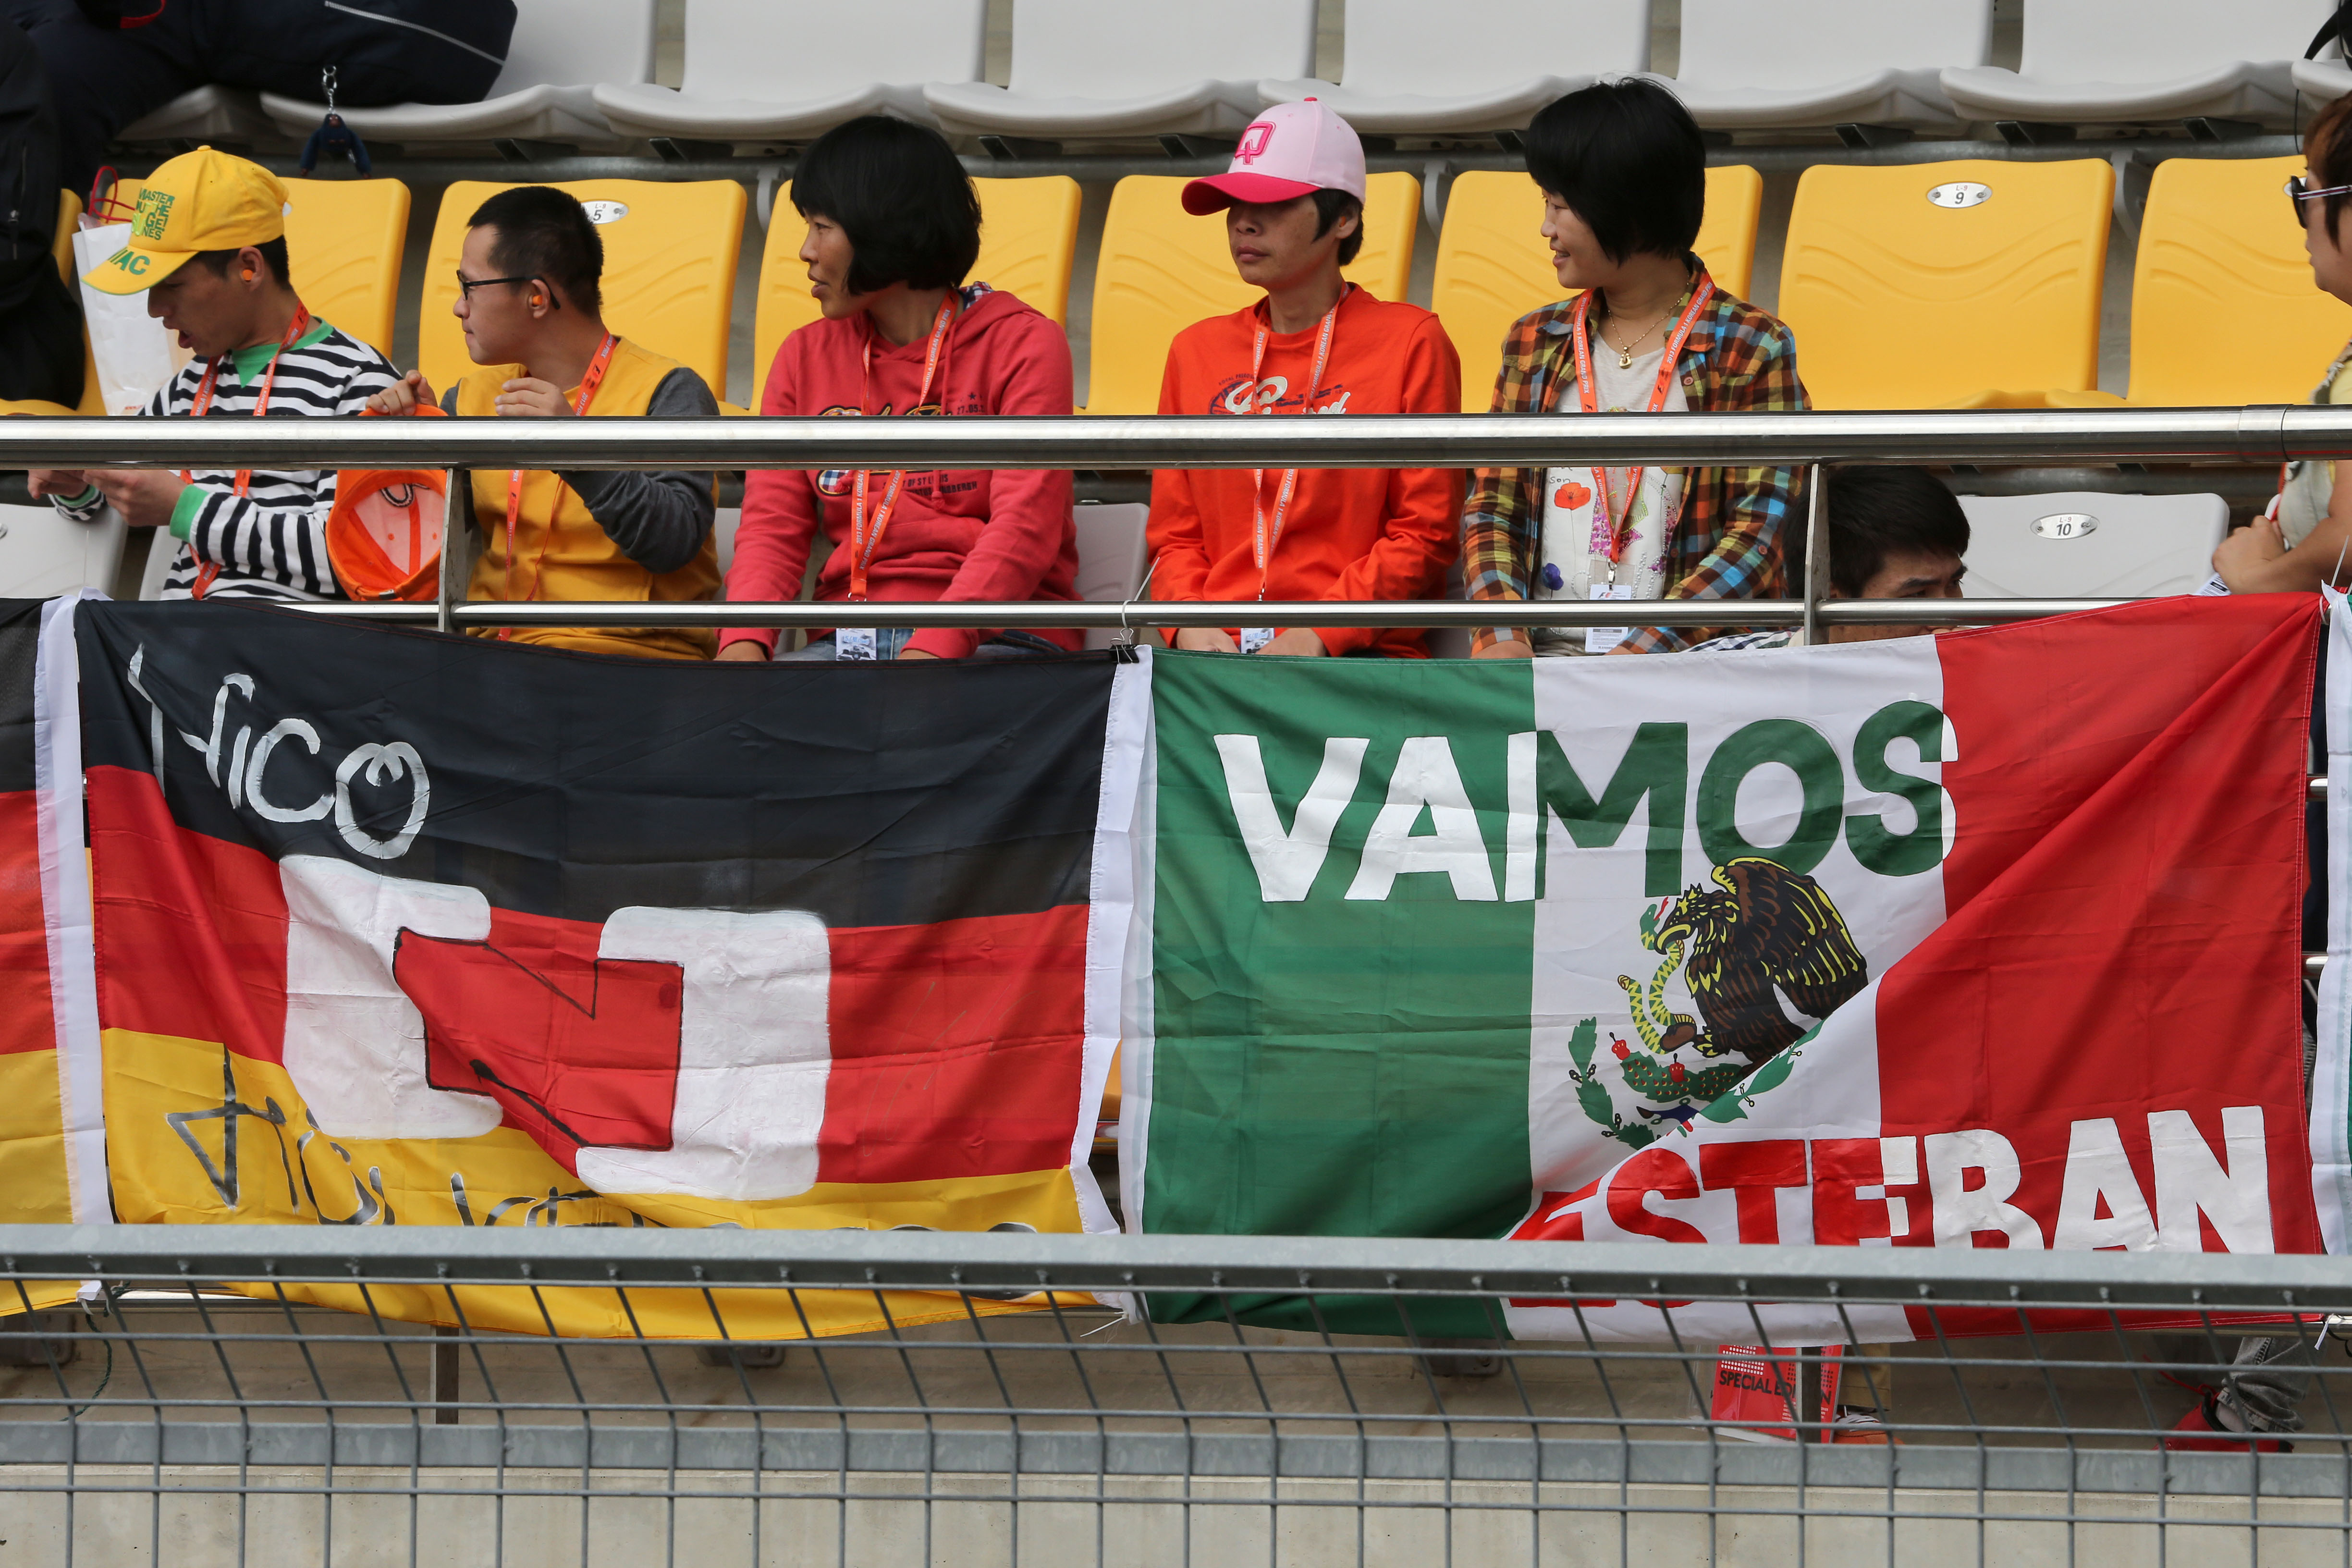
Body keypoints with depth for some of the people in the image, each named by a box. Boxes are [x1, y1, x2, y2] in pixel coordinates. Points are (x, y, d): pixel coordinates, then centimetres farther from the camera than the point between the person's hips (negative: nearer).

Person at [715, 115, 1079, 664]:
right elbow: (772, 527, 8)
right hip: (849, 642, 4)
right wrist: (744, 642, -14)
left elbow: (1023, 532, -11)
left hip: (992, 642, -4)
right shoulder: (804, 358, 17)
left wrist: (930, 651, -26)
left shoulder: (1023, 346, 1)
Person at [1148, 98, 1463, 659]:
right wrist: (1192, 626, -4)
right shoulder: (1197, 350, 18)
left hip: (1358, 655, -3)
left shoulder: (1410, 341, 5)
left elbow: (1426, 533, 0)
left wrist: (1318, 637, -12)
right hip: (1218, 653, 3)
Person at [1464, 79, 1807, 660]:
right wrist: (1500, 632, -6)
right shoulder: (1536, 342, 18)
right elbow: (1493, 505, 14)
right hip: (1543, 653, 4)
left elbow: (1760, 532, -5)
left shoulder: (1751, 350, 2)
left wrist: (1641, 653, -17)